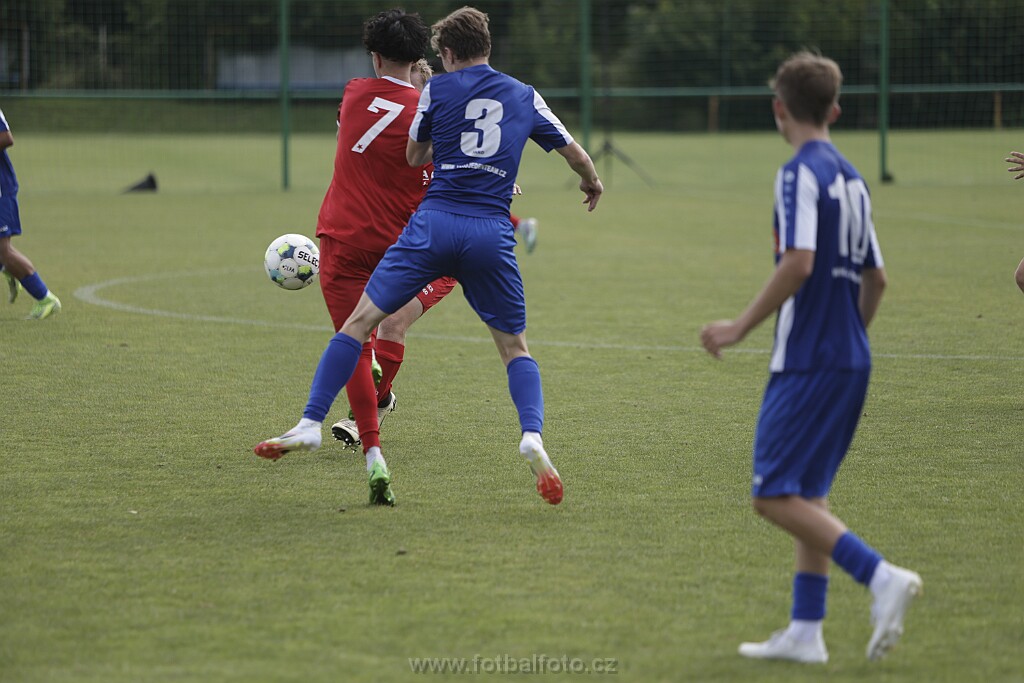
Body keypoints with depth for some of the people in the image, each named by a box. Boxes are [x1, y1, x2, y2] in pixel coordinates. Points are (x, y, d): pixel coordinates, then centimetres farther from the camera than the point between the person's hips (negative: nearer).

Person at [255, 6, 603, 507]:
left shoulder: (437, 89, 7)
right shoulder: (525, 97, 15)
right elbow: (574, 153, 24)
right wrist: (592, 184, 45)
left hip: (433, 224, -2)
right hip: (492, 235, 2)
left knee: (360, 319, 4)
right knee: (514, 347, 13)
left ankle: (310, 424, -3)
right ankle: (532, 435, -13)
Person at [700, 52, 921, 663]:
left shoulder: (801, 174, -12)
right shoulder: (851, 178, 14)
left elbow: (798, 264, -23)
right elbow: (876, 277, 19)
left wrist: (742, 328, -16)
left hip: (807, 358, -9)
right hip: (852, 361, 9)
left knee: (775, 495, -7)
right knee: (808, 494, 13)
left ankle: (882, 577, -19)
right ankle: (806, 631, 12)